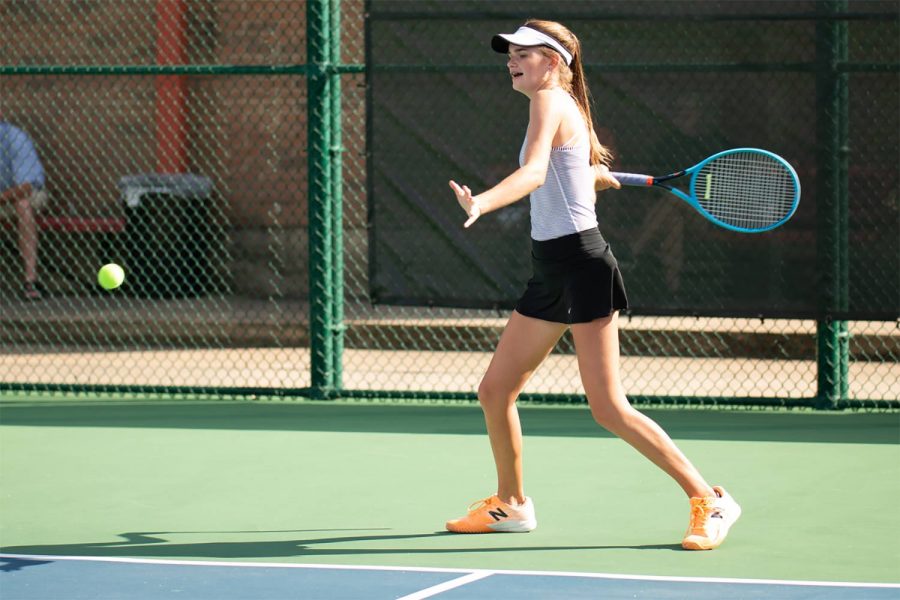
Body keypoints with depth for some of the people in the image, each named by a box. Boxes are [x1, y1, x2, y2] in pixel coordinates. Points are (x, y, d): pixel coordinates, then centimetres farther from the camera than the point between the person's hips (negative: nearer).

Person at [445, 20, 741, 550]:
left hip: (581, 263, -9)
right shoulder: (567, 109, 15)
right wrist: (603, 177, 50)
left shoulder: (551, 101, -12)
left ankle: (710, 501, -5)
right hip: (551, 271, 9)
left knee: (609, 407, -11)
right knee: (495, 392, 10)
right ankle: (511, 504, 26)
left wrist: (481, 202, -43)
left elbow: (534, 173, -29)